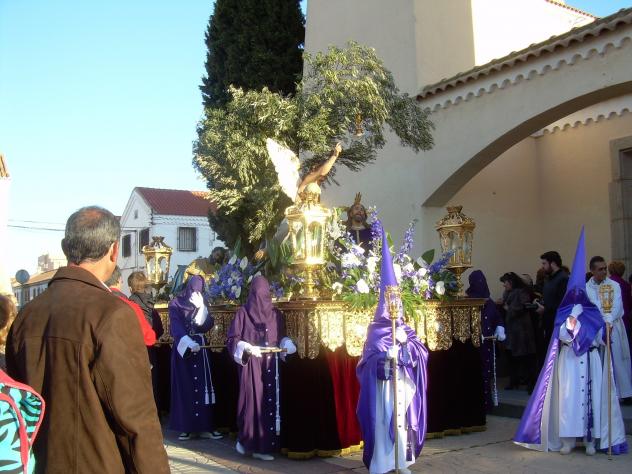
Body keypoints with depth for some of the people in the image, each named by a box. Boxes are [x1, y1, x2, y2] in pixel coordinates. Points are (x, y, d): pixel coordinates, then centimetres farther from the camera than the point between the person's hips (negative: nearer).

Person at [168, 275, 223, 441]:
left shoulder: (202, 304, 9)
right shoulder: (175, 304, -1)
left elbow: (208, 325, -3)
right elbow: (176, 327, -13)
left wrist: (201, 307, -16)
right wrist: (188, 343, -28)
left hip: (200, 349, 3)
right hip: (182, 349, -2)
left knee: (202, 385, 0)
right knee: (184, 387, -1)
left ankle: (205, 426, 2)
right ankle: (186, 427, 3)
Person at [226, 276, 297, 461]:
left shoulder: (276, 314, 11)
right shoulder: (243, 313, -1)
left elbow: (282, 337, 18)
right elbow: (232, 339, -2)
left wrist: (286, 344, -3)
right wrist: (247, 348, -18)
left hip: (270, 364, 4)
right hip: (250, 364, -4)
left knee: (269, 402, 1)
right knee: (251, 400, -7)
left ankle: (264, 446, 6)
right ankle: (244, 440, 11)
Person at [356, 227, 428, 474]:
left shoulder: (406, 330, 10)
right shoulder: (376, 331, -3)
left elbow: (421, 356, 1)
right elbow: (371, 361, -12)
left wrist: (407, 342, -13)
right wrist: (389, 354, -24)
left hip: (405, 384, 5)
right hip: (384, 385, -4)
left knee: (404, 421, 8)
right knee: (383, 421, -4)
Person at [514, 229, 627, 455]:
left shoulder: (593, 315, 8)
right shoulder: (564, 313, 6)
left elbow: (599, 339, 0)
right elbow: (563, 336, -7)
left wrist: (578, 318, -5)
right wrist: (572, 317, -14)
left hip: (590, 360, 1)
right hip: (568, 360, -1)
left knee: (591, 397, -1)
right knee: (568, 397, -4)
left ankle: (590, 439, 4)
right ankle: (567, 439, -1)